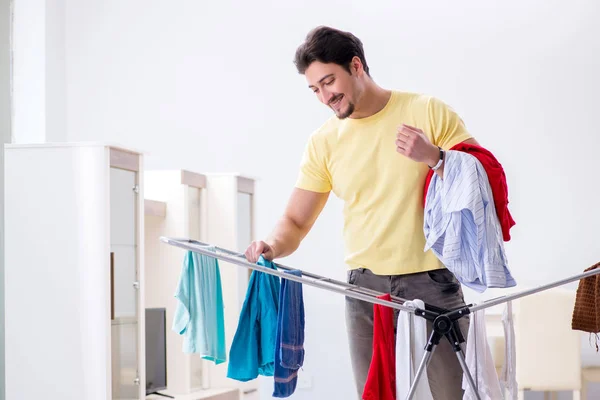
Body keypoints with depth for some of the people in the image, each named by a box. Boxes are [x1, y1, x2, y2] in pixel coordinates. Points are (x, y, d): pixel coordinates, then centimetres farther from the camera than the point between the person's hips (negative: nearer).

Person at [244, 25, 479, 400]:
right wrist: (273, 245, -14)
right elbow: (295, 221, 7)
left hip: (432, 281, -2)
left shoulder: (428, 111, -2)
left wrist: (435, 157, -19)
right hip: (366, 286, 3)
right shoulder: (324, 142, 7)